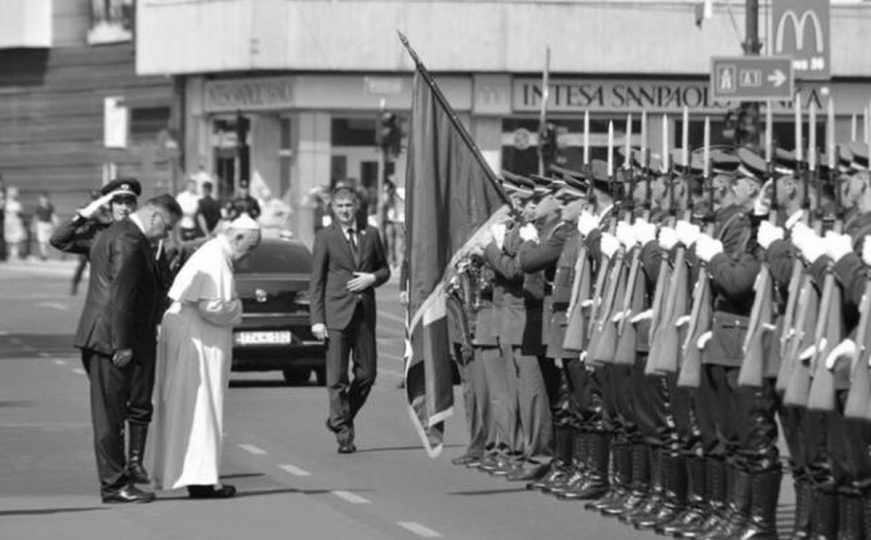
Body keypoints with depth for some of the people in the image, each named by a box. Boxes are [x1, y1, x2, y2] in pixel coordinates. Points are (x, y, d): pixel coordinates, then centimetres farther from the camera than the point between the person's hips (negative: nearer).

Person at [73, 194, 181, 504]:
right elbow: (121, 297, -21)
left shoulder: (111, 234, 18)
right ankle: (114, 486, -2)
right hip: (111, 340, -10)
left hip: (101, 339, 10)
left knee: (111, 414, 13)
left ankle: (115, 479, 17)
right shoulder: (130, 242, -16)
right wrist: (122, 345, -21)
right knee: (110, 416, -5)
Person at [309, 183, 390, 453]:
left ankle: (340, 419, 25)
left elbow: (384, 268, 20)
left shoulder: (371, 234, 10)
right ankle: (343, 433, -1)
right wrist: (317, 319, -8)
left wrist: (372, 278, -4)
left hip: (364, 312, 4)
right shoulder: (325, 237, 0)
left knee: (366, 374, 5)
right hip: (336, 314, -4)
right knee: (337, 378, -6)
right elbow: (316, 281, -1)